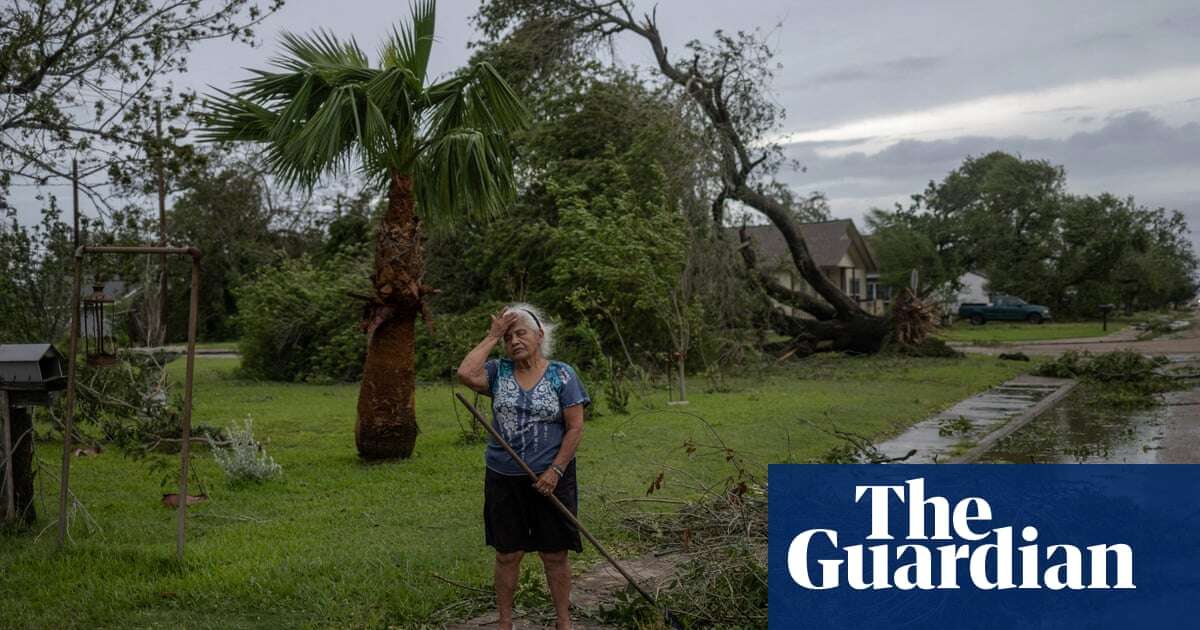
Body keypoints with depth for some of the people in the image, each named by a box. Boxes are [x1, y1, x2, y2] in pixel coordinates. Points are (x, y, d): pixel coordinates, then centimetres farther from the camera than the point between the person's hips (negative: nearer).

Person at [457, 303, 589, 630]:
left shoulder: (561, 375, -3)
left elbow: (575, 427, -6)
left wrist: (555, 471, -13)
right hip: (503, 479, 2)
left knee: (555, 555, 6)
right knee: (507, 555, 8)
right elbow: (465, 373, -19)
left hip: (550, 478, -2)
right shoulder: (498, 372, 3)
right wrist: (491, 336, -11)